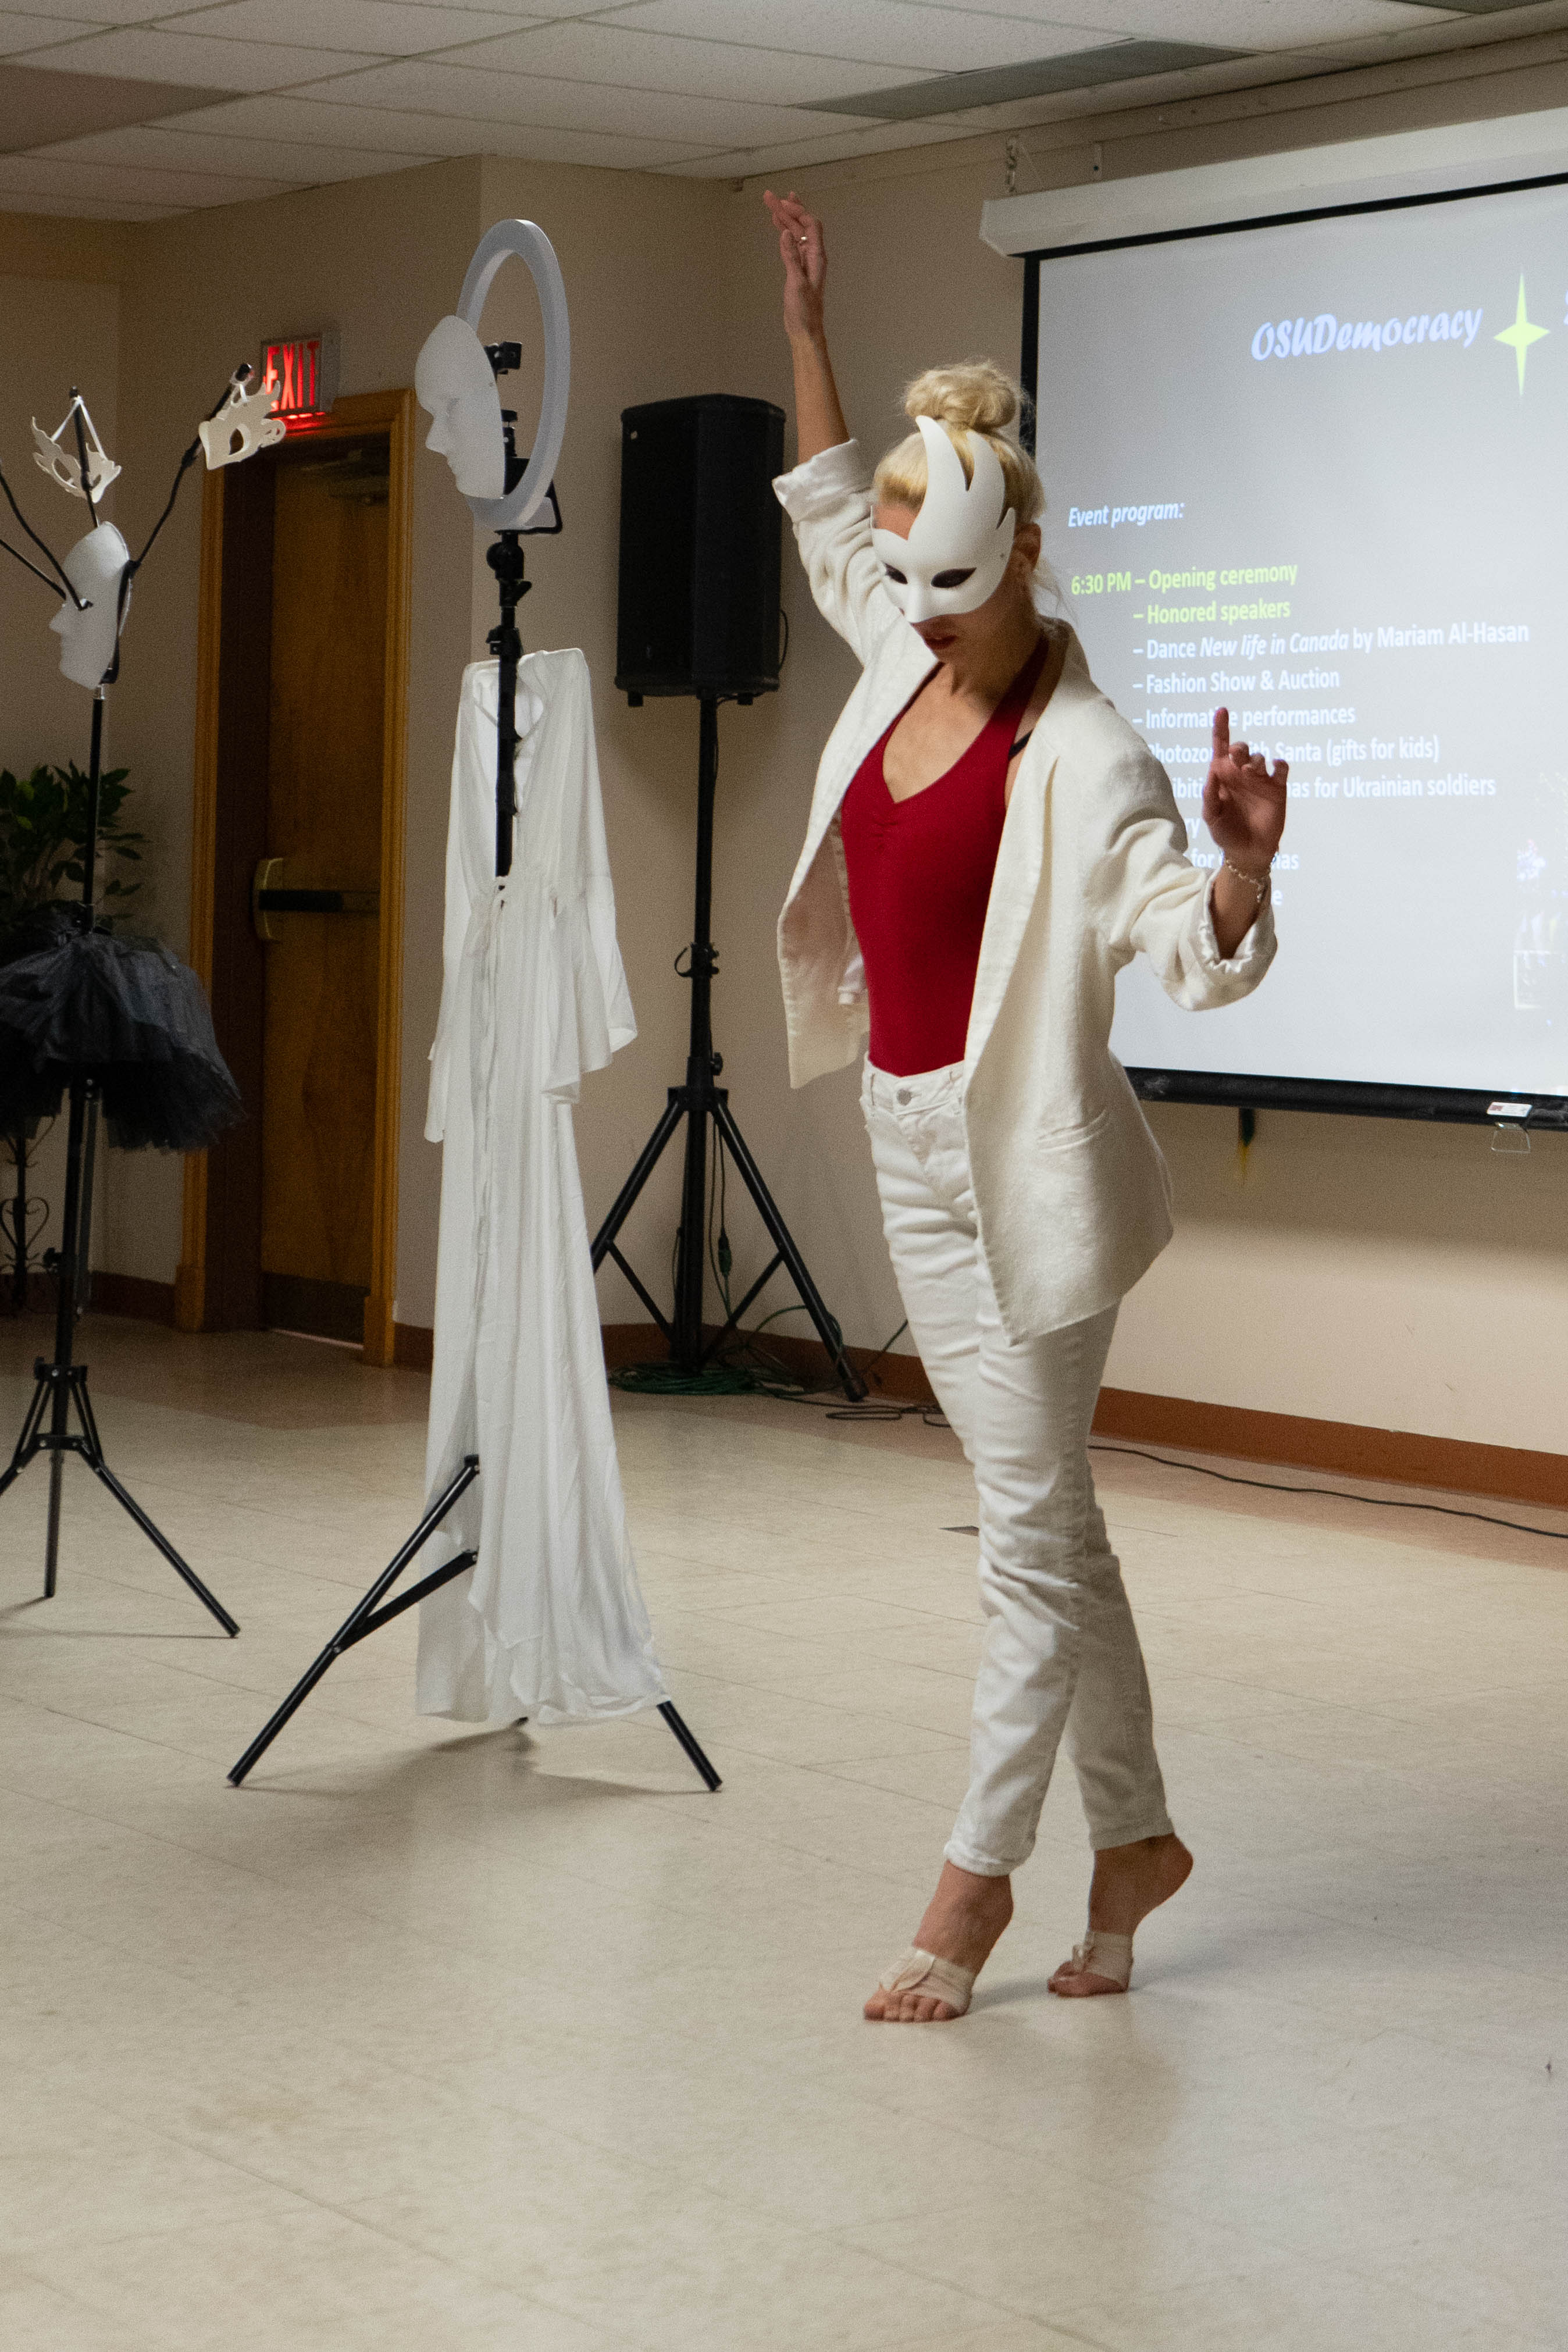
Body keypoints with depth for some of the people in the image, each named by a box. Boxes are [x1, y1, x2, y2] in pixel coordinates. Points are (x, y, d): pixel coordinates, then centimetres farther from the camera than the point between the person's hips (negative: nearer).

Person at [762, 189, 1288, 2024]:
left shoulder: (1081, 759, -17)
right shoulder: (901, 666, 5)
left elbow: (1199, 955, -23)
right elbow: (826, 515, 25)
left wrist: (1245, 857, -44)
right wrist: (807, 327, 26)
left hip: (1023, 1154, -8)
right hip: (911, 1146, 8)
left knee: (1031, 1527, 0)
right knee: (1042, 1521, 14)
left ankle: (977, 1875, 9)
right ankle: (1135, 1836, 25)